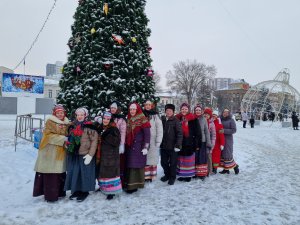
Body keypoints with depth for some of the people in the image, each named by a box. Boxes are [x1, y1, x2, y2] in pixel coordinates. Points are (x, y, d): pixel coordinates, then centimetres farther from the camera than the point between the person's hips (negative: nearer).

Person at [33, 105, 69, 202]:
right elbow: (49, 135, -13)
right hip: (49, 151, -5)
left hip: (61, 152, 5)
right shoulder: (50, 121, -3)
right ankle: (50, 194, 7)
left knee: (60, 173, 10)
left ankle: (59, 192, 23)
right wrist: (63, 139, -17)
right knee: (49, 173, -3)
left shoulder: (66, 123, 13)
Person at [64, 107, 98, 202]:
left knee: (84, 174, 2)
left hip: (85, 155, -6)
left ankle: (84, 191, 18)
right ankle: (76, 190, 28)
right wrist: (69, 150, 17)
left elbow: (94, 141, -14)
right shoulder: (73, 126, 10)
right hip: (73, 155, 6)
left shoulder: (89, 127, -11)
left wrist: (90, 154, -17)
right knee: (74, 173, 12)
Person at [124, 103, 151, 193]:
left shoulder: (143, 120, -8)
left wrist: (145, 147, -16)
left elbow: (147, 135, -11)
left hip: (139, 147, -6)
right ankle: (130, 184, 19)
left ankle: (133, 185, 5)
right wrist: (125, 145, 16)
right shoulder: (128, 120, 12)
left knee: (136, 165, -3)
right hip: (129, 147, 6)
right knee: (129, 165, 8)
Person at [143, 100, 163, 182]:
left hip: (152, 142, -2)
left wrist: (158, 141, -10)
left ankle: (151, 176, 12)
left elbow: (159, 129, -5)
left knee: (152, 159, 2)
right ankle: (145, 176, 10)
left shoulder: (155, 116, -1)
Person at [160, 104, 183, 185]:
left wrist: (178, 145, -18)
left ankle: (172, 177, 24)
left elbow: (179, 133, -12)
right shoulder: (163, 120, 6)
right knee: (163, 162, 14)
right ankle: (167, 175, 35)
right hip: (163, 146, 5)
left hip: (172, 146, -5)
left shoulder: (176, 121, -8)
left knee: (173, 163, 7)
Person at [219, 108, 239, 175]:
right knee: (222, 154, 5)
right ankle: (226, 168, 14)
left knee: (228, 154, -5)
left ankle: (235, 166, 15)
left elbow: (234, 130, -11)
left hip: (228, 139, -5)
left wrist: (224, 131, -19)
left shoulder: (231, 120, -3)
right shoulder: (221, 120, 9)